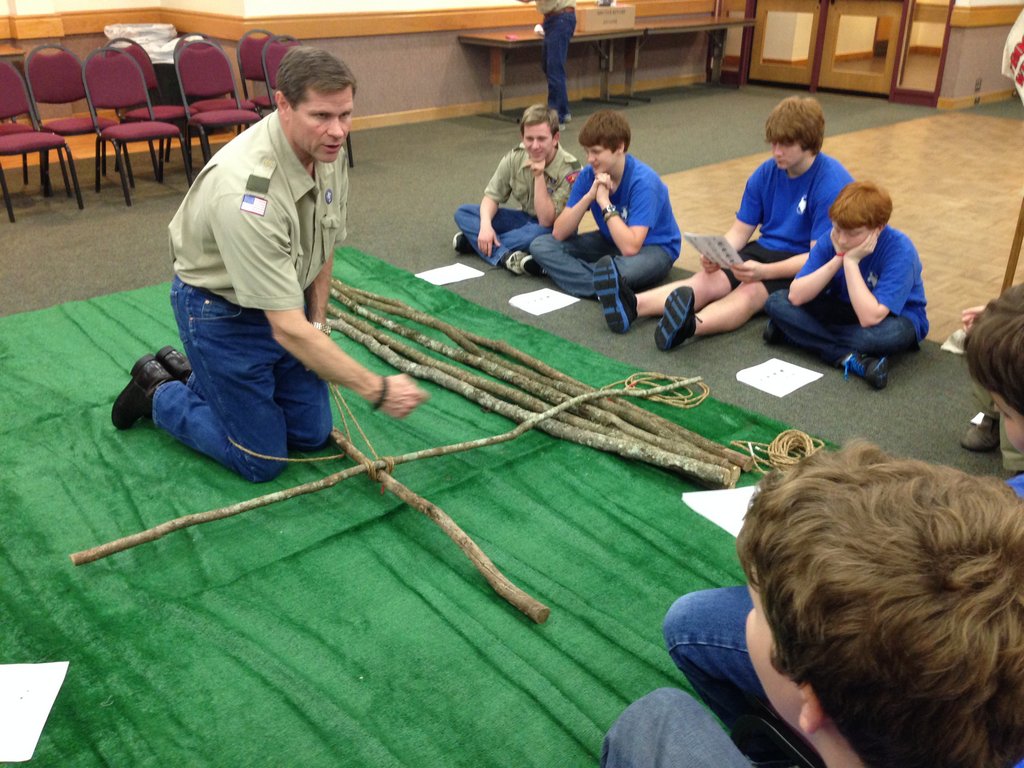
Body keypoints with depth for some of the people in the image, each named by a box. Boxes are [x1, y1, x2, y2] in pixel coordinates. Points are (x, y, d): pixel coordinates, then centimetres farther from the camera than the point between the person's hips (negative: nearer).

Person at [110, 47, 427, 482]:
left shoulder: (328, 149, -12)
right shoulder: (247, 190, -37)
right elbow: (287, 330, -37)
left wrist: (318, 321, 6)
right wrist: (377, 390, -33)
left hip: (285, 299, 7)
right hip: (221, 311, -7)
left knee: (312, 434, 12)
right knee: (262, 460, -1)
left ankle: (189, 370, 30)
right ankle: (157, 393, 21)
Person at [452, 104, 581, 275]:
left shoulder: (569, 169, -25)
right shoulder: (515, 158, -11)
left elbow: (546, 221, -27)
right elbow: (492, 196, -4)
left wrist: (539, 176, -34)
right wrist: (485, 226, -25)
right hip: (524, 219, 5)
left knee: (540, 233, -42)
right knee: (463, 213, -10)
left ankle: (473, 241, -22)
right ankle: (506, 256, -31)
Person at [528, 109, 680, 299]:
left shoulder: (643, 182, -25)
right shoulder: (588, 175, -9)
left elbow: (630, 247, -35)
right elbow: (559, 233, -14)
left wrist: (605, 202, -28)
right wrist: (589, 196, -25)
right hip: (611, 242, 7)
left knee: (625, 268, -44)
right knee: (540, 245, -12)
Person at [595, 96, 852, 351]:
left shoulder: (834, 184, -15)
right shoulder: (766, 173, 3)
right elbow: (740, 230, 5)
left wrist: (764, 271, -32)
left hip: (803, 266, -5)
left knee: (750, 292, -36)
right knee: (708, 280, -23)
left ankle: (690, 325, -66)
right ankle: (633, 305, -47)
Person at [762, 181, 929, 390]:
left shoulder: (900, 251, -28)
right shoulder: (831, 240, -15)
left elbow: (870, 318, -36)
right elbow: (796, 296, -23)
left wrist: (851, 261, -34)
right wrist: (837, 259, -30)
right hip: (842, 310, 5)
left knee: (894, 333, -42)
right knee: (776, 302, -16)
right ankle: (850, 359, -26)